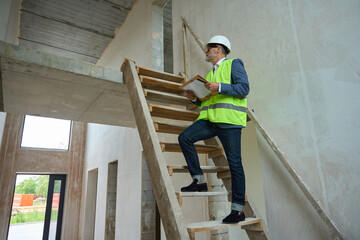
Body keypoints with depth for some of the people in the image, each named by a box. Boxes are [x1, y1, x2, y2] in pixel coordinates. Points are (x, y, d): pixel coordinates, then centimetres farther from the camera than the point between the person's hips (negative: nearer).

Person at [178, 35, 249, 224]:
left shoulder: (234, 64, 7)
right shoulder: (210, 73, 28)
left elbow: (244, 88, -8)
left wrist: (219, 87, -17)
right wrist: (195, 98, 11)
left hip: (229, 120, -7)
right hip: (210, 119, 7)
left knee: (234, 163, -5)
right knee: (185, 137, -13)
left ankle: (238, 210, 5)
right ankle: (199, 181, -4)